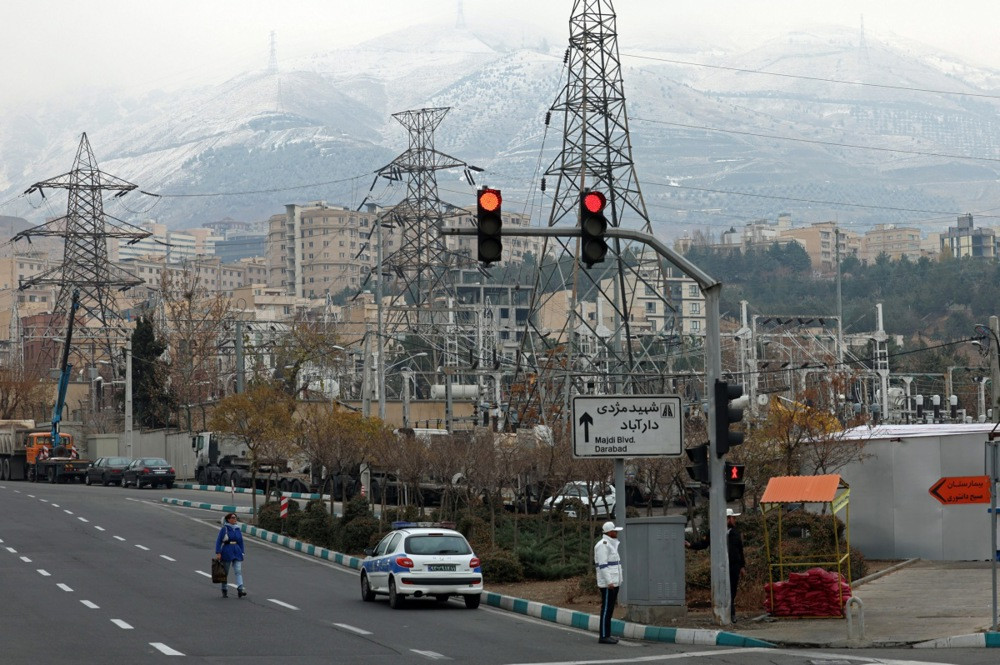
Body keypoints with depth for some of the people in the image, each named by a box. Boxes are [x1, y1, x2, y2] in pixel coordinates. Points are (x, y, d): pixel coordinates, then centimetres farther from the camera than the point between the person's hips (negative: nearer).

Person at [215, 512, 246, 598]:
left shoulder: (238, 530, 9)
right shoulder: (224, 529, -4)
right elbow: (218, 541, -6)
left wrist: (242, 553, 13)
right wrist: (218, 553, -14)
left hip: (237, 552, 3)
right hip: (226, 552, -3)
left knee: (239, 570, -11)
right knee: (225, 572, 7)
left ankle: (240, 589, -20)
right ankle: (225, 591, 17)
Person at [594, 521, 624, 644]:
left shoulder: (611, 544, 17)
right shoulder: (603, 544, -15)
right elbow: (602, 565, -20)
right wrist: (609, 582, -24)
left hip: (613, 582, 10)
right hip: (607, 583, -10)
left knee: (610, 609, 11)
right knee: (606, 609, -7)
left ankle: (606, 635, 15)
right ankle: (603, 636, -6)